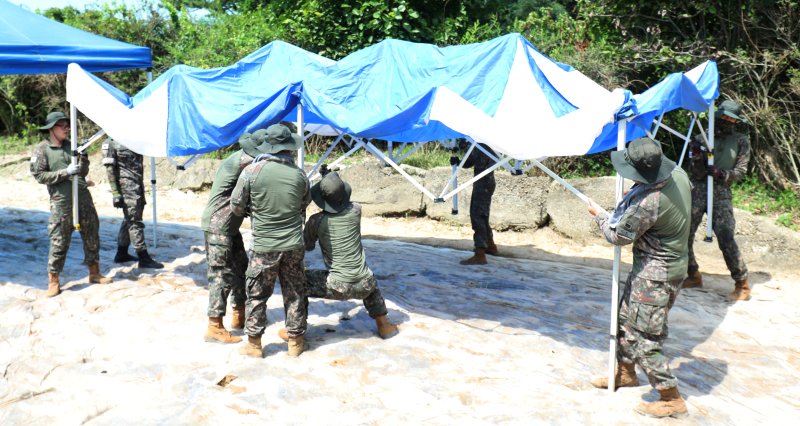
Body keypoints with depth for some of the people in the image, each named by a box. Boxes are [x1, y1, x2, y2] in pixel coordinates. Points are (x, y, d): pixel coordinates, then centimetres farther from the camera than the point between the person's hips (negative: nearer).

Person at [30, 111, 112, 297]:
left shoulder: (71, 145, 13)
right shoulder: (42, 149, 0)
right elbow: (39, 175, -7)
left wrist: (83, 156, -3)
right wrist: (65, 173, -13)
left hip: (83, 196, 5)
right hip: (61, 201, -5)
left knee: (92, 235, 10)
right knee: (59, 241, -3)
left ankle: (94, 273, 23)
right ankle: (53, 280, 9)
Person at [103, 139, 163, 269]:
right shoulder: (113, 143, -7)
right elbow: (110, 169, -11)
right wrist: (116, 193, -16)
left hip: (138, 186, 8)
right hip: (127, 188, -8)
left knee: (129, 219, 15)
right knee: (135, 222, -6)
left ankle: (121, 254, 26)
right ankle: (143, 258, -3)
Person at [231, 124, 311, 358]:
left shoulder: (251, 172, -11)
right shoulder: (299, 175, -4)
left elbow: (236, 206, -2)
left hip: (264, 246, -2)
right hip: (294, 244, 2)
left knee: (256, 294, 12)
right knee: (295, 293, 14)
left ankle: (254, 343, 19)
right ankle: (295, 340, 22)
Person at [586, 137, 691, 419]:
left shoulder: (647, 201, -32)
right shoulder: (678, 174, -6)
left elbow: (618, 236, -16)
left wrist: (598, 215, 3)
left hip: (656, 272, -10)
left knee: (643, 337, -3)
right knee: (626, 317, 23)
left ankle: (672, 400, 8)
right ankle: (625, 372, 41)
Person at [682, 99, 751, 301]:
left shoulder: (741, 141, 7)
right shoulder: (703, 138, 8)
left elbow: (741, 170, 3)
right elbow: (696, 172, 3)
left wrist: (722, 174, -15)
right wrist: (697, 157, -17)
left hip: (721, 193, -2)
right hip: (698, 189, 2)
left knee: (726, 238, -12)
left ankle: (742, 284, 0)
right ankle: (693, 276, 21)